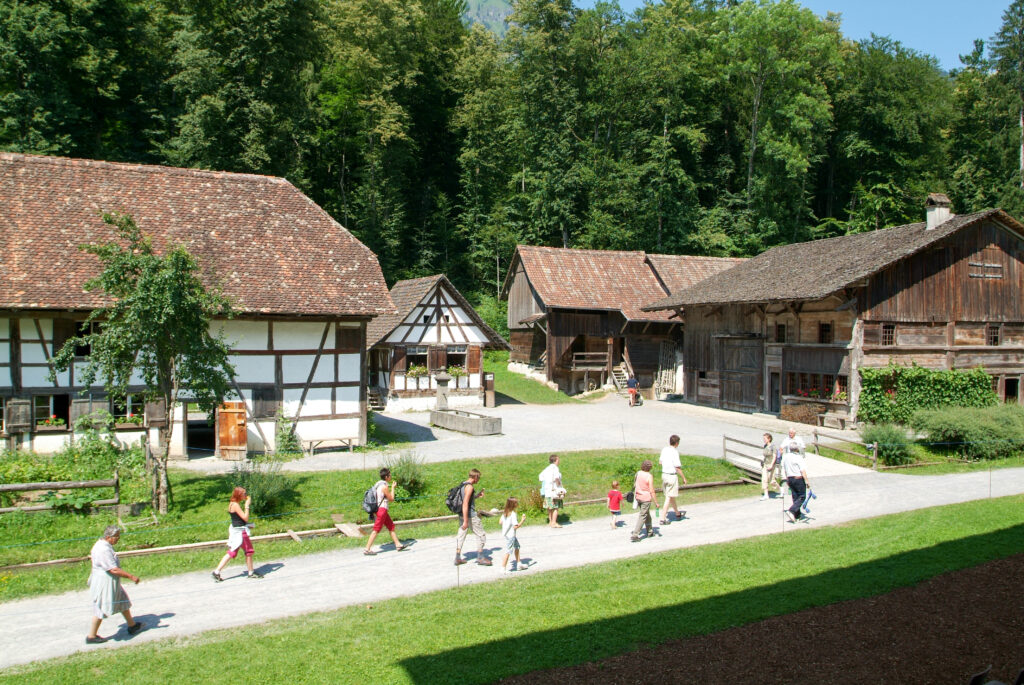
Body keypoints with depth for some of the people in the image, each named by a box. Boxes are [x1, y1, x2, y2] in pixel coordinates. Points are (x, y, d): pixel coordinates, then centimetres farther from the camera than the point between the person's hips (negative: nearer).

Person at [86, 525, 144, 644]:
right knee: (101, 609, 2)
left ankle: (132, 625, 29)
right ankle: (91, 636, 16)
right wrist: (131, 577, -23)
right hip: (104, 583, -11)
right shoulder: (103, 550, -27)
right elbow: (113, 569, -29)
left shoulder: (103, 544, 5)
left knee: (123, 601, 17)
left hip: (111, 582, 11)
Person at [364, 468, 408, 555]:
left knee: (391, 526, 14)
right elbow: (391, 499, -9)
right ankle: (367, 549, -3)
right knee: (376, 530, -6)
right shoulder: (384, 486, -17)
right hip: (382, 510, -10)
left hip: (381, 509, 10)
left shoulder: (378, 484, 11)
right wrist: (393, 488, -2)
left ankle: (398, 545, 19)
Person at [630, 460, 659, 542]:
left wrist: (634, 493, 29)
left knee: (647, 514, 24)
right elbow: (652, 491, -17)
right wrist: (656, 503, -10)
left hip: (638, 497, 7)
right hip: (646, 498, -7)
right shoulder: (649, 476, -18)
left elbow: (635, 484, 12)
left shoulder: (638, 473, 0)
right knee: (642, 516, -1)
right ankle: (634, 535, -7)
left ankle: (650, 531, 38)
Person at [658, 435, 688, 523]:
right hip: (672, 475, -8)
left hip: (664, 474, 8)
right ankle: (663, 519, -5)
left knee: (670, 496, 20)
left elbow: (660, 461, 18)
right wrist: (684, 478, -8)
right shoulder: (674, 452, -18)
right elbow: (678, 467, -18)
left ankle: (677, 514, 38)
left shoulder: (664, 450, 4)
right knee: (669, 498, -3)